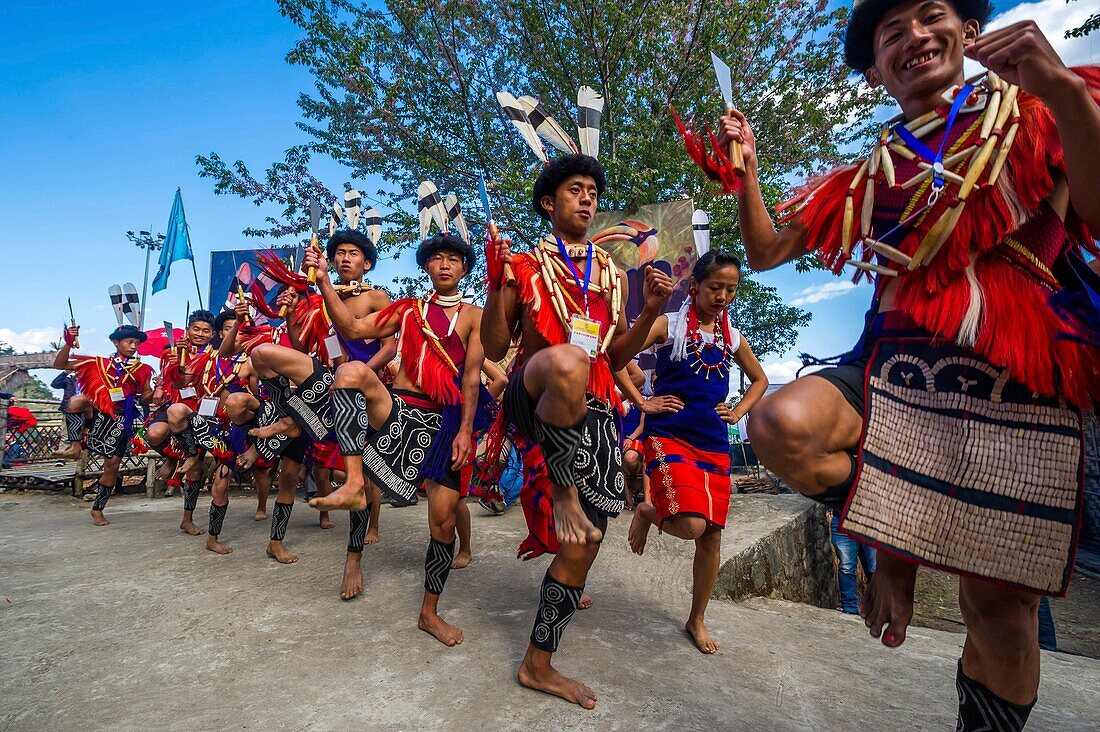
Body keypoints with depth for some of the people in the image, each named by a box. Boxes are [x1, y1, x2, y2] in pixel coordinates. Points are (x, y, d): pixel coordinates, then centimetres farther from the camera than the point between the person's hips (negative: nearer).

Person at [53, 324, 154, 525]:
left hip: (120, 422, 1)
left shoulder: (141, 370, 6)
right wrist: (68, 343, -11)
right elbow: (59, 364, 4)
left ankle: (98, 508, 20)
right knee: (78, 400, -34)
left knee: (112, 466, 2)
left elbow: (145, 397, 7)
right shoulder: (98, 363, 6)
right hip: (97, 415, 0)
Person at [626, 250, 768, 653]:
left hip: (714, 445, 5)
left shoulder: (733, 337, 13)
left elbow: (760, 380, 28)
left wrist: (738, 412, 13)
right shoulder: (669, 325, -2)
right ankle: (648, 512, 12)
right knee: (691, 525, -24)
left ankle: (697, 620, 29)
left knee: (712, 536, 8)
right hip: (669, 437, -5)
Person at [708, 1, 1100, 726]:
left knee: (1000, 604, 2)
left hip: (1017, 393, -1)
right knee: (781, 424, -30)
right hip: (894, 374, 2)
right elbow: (765, 252, 14)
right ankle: (893, 545, -1)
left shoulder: (1039, 114, 12)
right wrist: (746, 168, 1)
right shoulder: (866, 178, 16)